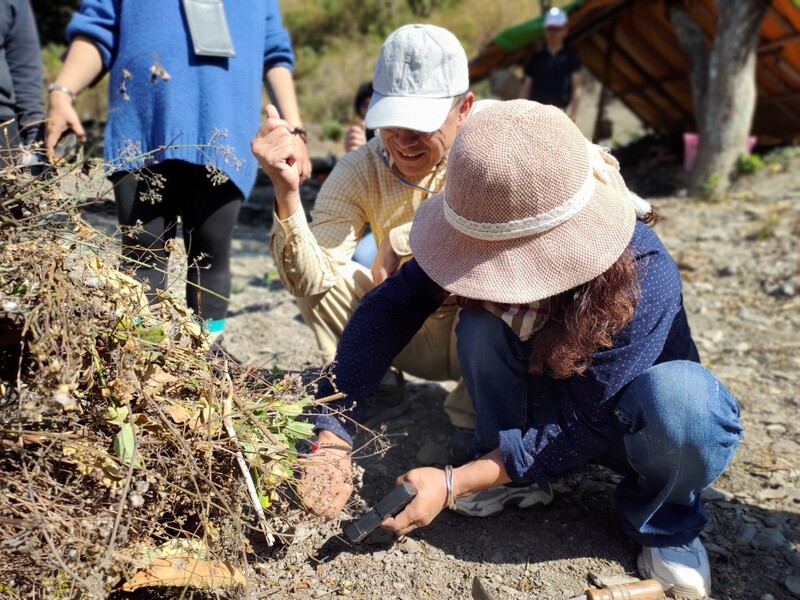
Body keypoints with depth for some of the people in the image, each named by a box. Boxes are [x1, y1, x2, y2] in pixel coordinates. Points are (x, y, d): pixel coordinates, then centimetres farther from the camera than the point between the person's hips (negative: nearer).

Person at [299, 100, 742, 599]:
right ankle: (520, 477, -3)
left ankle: (663, 522, -6)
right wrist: (333, 436, -36)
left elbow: (583, 424, -32)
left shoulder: (642, 276, -36)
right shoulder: (492, 237, -24)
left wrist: (454, 483, -32)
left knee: (679, 394, -38)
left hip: (631, 421, -3)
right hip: (547, 402, 4)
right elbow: (388, 310, -27)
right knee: (485, 322, -26)